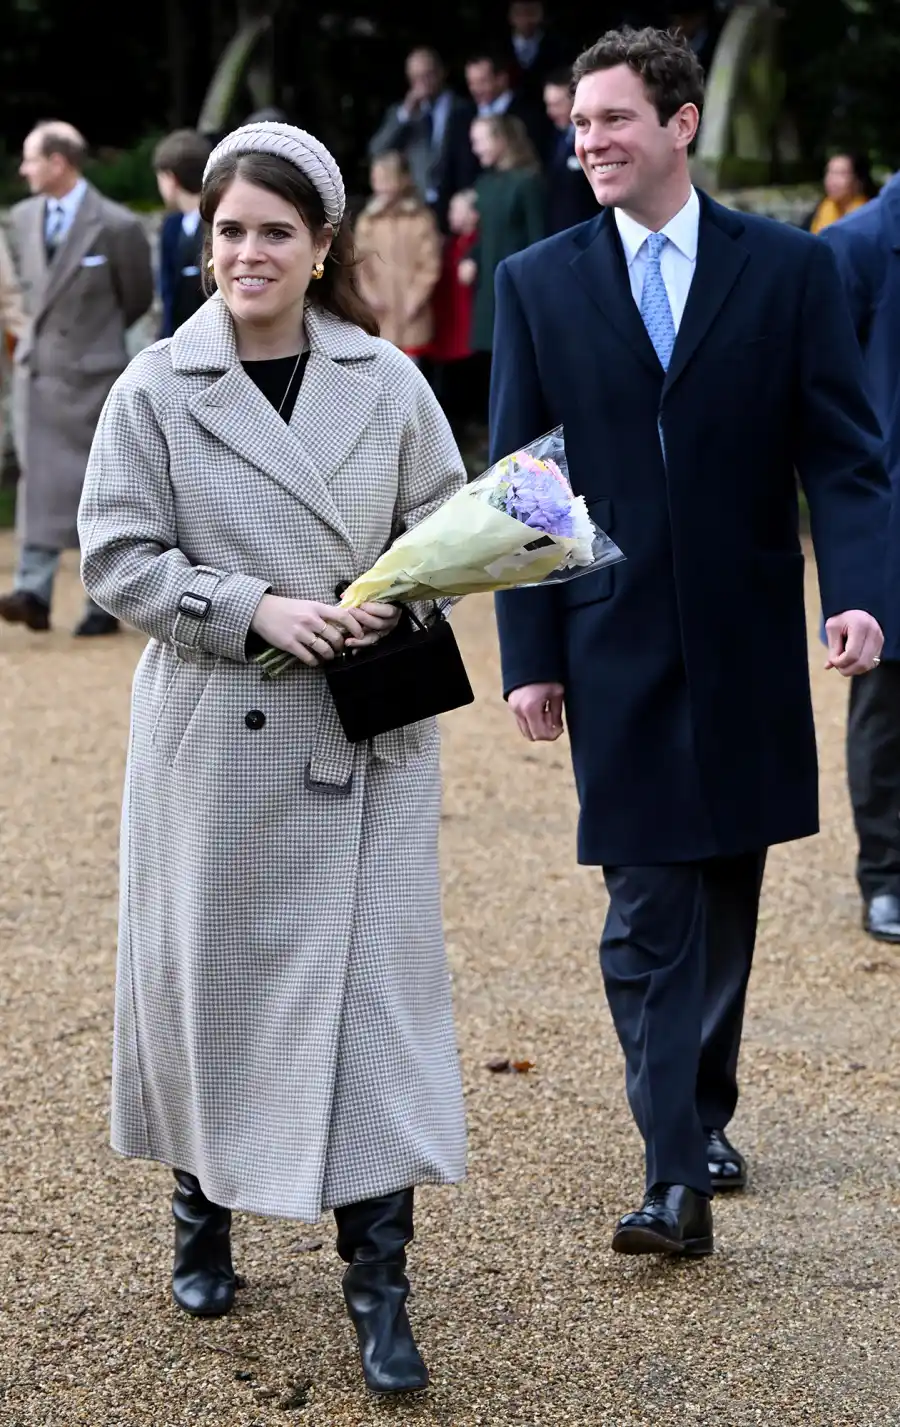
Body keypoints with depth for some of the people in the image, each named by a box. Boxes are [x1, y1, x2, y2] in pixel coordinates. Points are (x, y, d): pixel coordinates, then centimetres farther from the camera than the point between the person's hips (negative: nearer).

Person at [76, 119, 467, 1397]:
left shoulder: (388, 382, 3)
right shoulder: (156, 388, -2)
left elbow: (446, 527, 10)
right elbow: (117, 555, -4)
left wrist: (397, 603, -11)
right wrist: (256, 608, -15)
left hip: (366, 735, 1)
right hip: (214, 736, 0)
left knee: (374, 981, -3)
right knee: (208, 974, 10)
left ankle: (378, 1282, 2)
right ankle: (203, 1210, 34)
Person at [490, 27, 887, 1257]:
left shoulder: (788, 270, 1)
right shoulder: (538, 283, 3)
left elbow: (842, 454, -1)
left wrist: (856, 591, -17)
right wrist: (530, 656, -2)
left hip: (745, 646, 1)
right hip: (616, 649, -1)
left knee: (727, 900, 13)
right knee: (648, 914, -5)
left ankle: (704, 1109, 33)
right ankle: (677, 1178, -6)